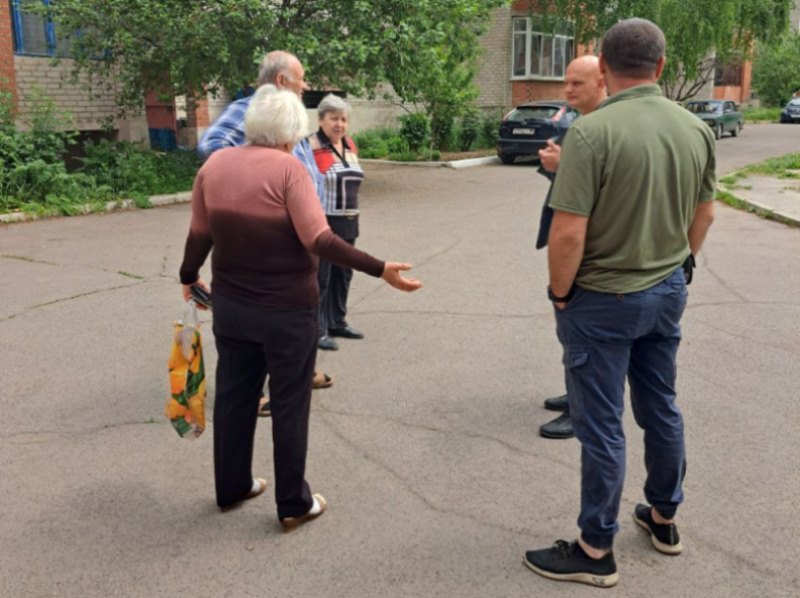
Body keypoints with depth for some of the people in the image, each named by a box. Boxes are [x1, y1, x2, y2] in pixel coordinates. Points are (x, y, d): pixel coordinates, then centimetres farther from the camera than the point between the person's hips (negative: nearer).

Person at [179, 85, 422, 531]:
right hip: (287, 309, -5)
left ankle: (232, 488, 32)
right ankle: (294, 504, 16)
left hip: (231, 304, 6)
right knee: (289, 403, 6)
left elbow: (200, 234, 6)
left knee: (234, 394, 18)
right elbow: (320, 241, -23)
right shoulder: (288, 168, -15)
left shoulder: (214, 164, 1)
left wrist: (189, 278, 24)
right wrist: (381, 269, -22)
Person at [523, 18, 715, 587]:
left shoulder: (592, 131, -22)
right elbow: (704, 214, 10)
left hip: (603, 300, -6)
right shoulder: (696, 129, -1)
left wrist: (560, 293, -8)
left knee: (601, 425, 4)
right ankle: (665, 518, 39)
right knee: (662, 409, 21)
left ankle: (596, 552, 18)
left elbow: (568, 232, -25)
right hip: (668, 292, 7)